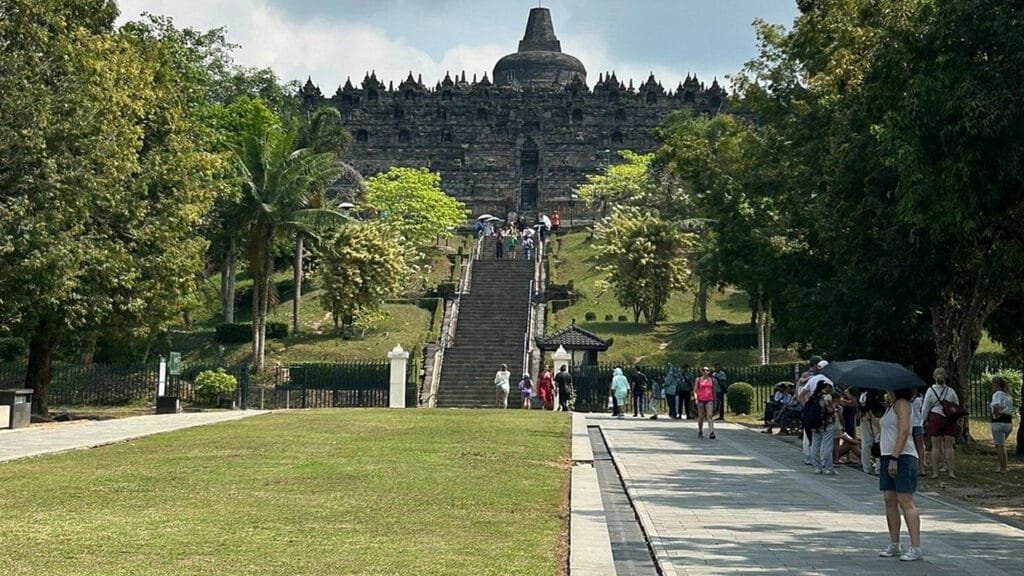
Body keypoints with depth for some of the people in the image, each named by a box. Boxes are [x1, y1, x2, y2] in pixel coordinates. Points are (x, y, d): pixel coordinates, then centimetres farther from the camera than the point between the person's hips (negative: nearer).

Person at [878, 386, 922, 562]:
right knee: (889, 500, 8)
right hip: (888, 456, 10)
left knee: (905, 501, -13)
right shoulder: (892, 406, 21)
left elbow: (903, 431, -19)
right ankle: (894, 544, 14)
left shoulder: (902, 404, -9)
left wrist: (894, 458, -24)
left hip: (903, 457, -10)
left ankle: (915, 548, -14)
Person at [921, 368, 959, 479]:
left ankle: (935, 472, 0)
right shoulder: (951, 391, 2)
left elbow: (925, 407, 2)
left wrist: (925, 420, 11)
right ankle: (951, 471, 3)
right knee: (949, 446, 4)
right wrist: (958, 420, 21)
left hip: (935, 417, -1)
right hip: (950, 419, 1)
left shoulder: (930, 390, -1)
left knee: (935, 446, 1)